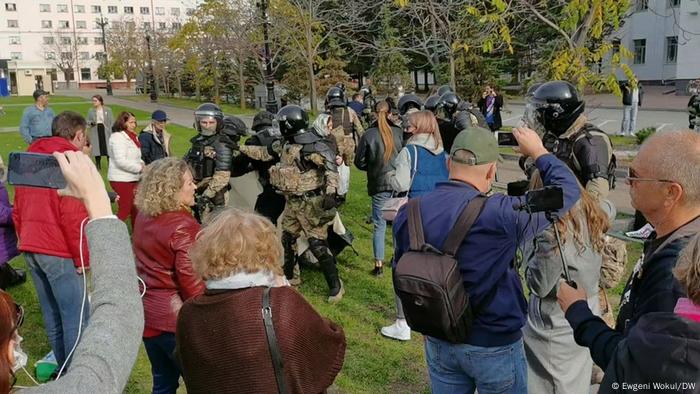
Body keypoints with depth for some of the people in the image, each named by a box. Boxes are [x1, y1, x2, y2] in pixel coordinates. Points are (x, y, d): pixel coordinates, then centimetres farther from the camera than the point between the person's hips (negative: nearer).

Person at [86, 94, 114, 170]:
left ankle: (109, 163, 4)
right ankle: (98, 164, 17)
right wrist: (91, 122, -13)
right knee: (97, 148, 5)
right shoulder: (91, 111, 8)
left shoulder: (108, 110, 1)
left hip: (105, 130, -2)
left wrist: (111, 132, -8)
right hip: (95, 131, 2)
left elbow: (112, 121, 0)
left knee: (108, 146, -5)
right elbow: (87, 121, 11)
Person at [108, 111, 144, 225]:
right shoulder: (118, 137, -15)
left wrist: (142, 164, 1)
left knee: (135, 208, 15)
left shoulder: (132, 136, 13)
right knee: (124, 211, -4)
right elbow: (121, 161, -24)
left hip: (133, 179, 9)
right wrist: (139, 168, -18)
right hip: (121, 180, -9)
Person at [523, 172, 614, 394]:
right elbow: (609, 208, 21)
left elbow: (539, 287, -19)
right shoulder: (594, 215, -6)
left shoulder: (552, 232, -29)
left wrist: (530, 242, -15)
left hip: (554, 331, -7)